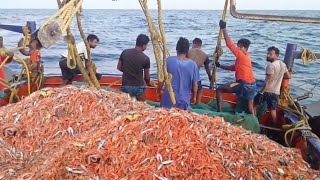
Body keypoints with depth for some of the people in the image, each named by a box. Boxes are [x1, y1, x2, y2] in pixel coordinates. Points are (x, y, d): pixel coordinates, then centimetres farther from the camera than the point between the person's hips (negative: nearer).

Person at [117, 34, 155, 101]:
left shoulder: (125, 52, -4)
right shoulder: (145, 58, -11)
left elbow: (119, 67, 6)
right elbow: (147, 76, -1)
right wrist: (149, 82, 20)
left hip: (125, 86, 3)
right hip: (139, 87, -3)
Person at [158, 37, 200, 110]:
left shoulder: (169, 61, -10)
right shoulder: (193, 64, -8)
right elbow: (195, 84, -1)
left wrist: (159, 91, 13)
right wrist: (194, 97, 15)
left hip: (168, 100, 0)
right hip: (184, 101, 1)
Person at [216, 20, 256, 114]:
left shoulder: (241, 55, -11)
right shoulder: (246, 57, 17)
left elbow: (229, 43, -14)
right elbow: (234, 67, 24)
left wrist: (224, 29, -10)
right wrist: (220, 66, 24)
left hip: (243, 84, -9)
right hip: (251, 85, 9)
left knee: (219, 90, 0)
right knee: (250, 107, 18)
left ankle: (219, 112, -2)